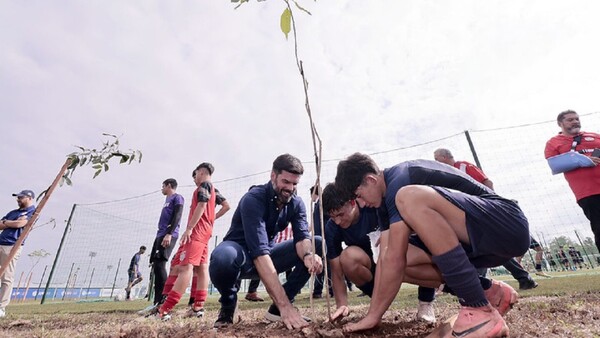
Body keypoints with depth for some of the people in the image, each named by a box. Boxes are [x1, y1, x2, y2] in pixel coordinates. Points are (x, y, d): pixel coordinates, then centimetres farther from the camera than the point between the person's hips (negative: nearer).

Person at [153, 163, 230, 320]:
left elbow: (201, 206, -17)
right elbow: (226, 206, 21)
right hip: (205, 231, 10)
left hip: (197, 231, -10)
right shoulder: (214, 189, 23)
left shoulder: (204, 185, -4)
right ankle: (198, 307, 7)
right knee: (201, 268, 5)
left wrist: (188, 228, -21)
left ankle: (165, 310, -21)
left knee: (186, 266, -17)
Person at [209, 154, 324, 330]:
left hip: (268, 254, 6)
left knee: (318, 244, -12)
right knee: (223, 257, -41)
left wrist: (307, 255, -44)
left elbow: (302, 237, -19)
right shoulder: (253, 199, -28)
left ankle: (277, 307, -4)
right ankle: (228, 305, -5)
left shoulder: (296, 203, -7)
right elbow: (259, 252, -37)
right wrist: (285, 305, -42)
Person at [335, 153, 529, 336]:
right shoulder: (391, 194, 9)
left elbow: (395, 259, -21)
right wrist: (373, 312, 4)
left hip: (507, 226, -9)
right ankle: (490, 292, 7)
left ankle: (480, 310, -23)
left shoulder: (398, 181, -19)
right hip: (478, 240, 9)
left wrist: (373, 317, -11)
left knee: (410, 198, -32)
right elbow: (387, 255, 6)